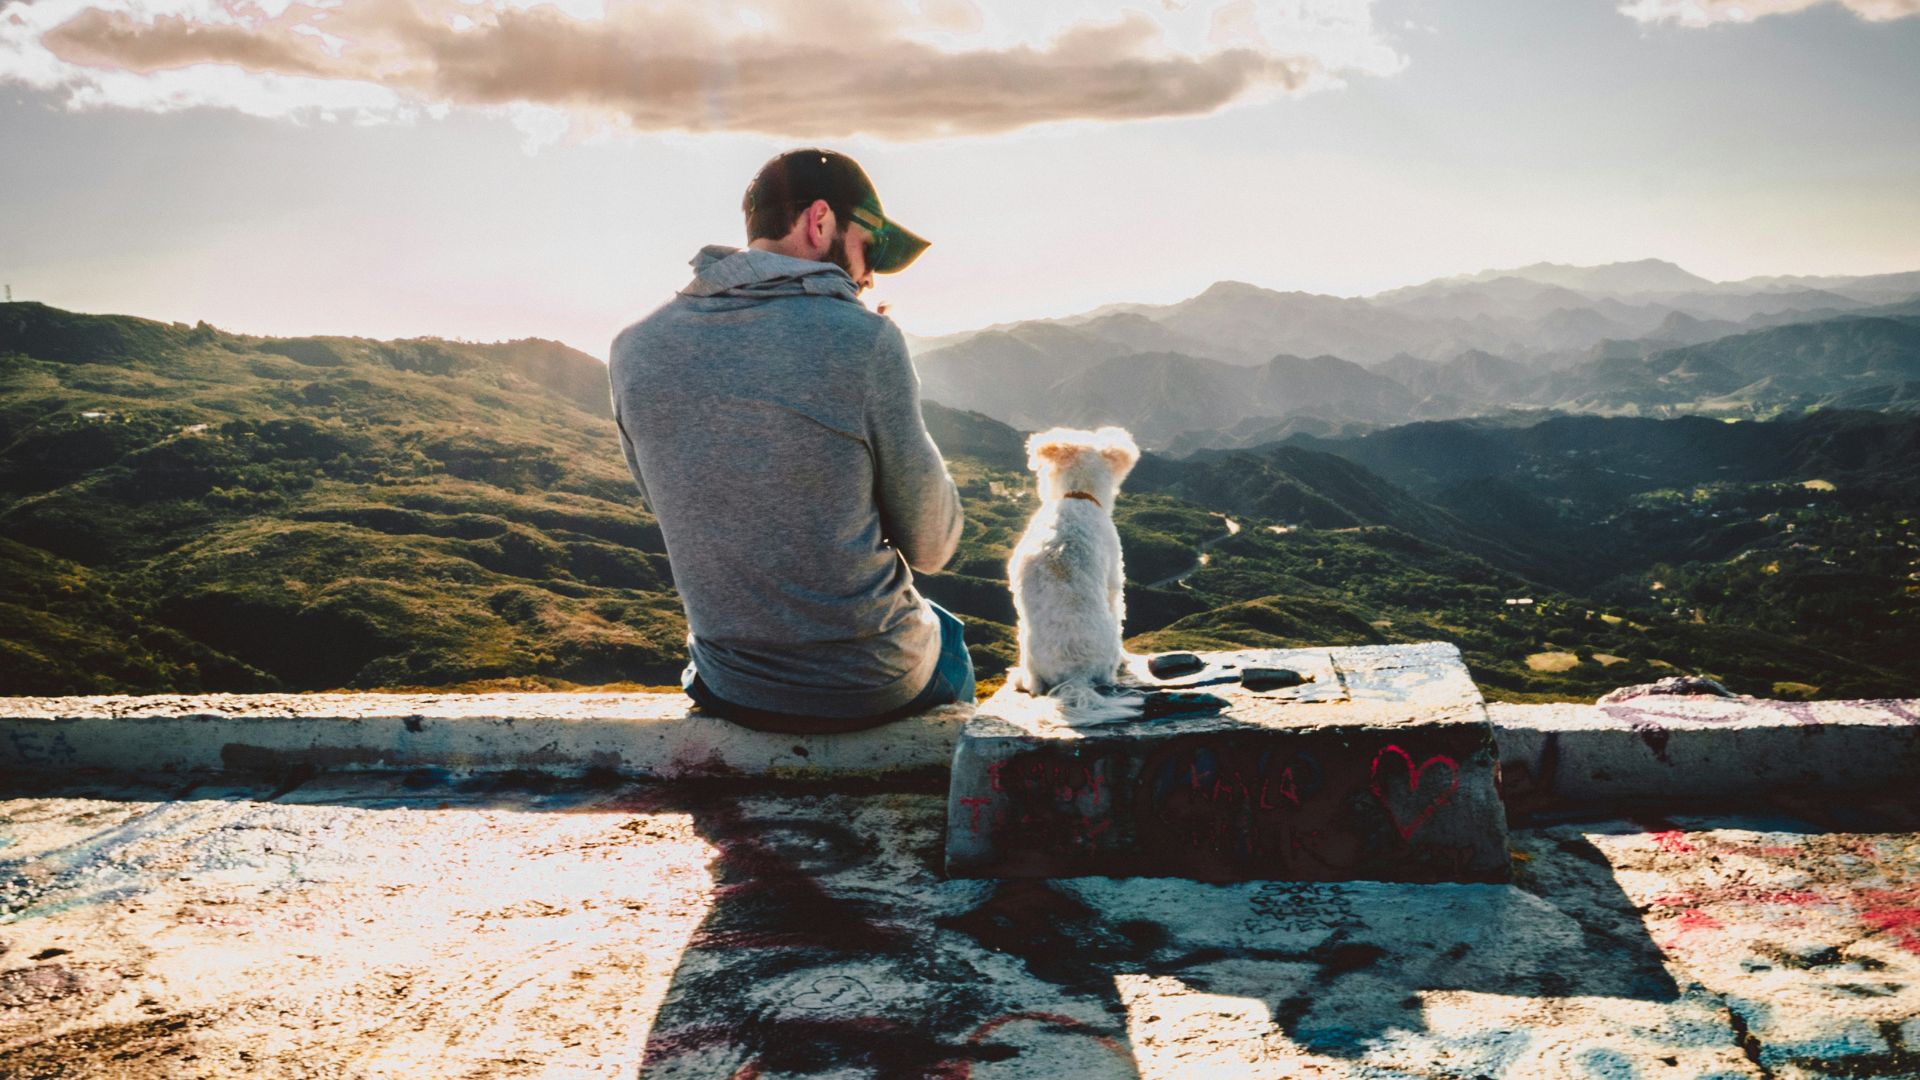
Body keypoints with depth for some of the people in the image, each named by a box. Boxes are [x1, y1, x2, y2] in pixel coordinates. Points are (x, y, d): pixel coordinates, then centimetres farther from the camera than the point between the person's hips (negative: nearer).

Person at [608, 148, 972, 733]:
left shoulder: (635, 349, -5)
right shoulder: (864, 341, -19)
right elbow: (931, 545, -9)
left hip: (730, 689, 4)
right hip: (871, 685, -4)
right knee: (944, 630, 34)